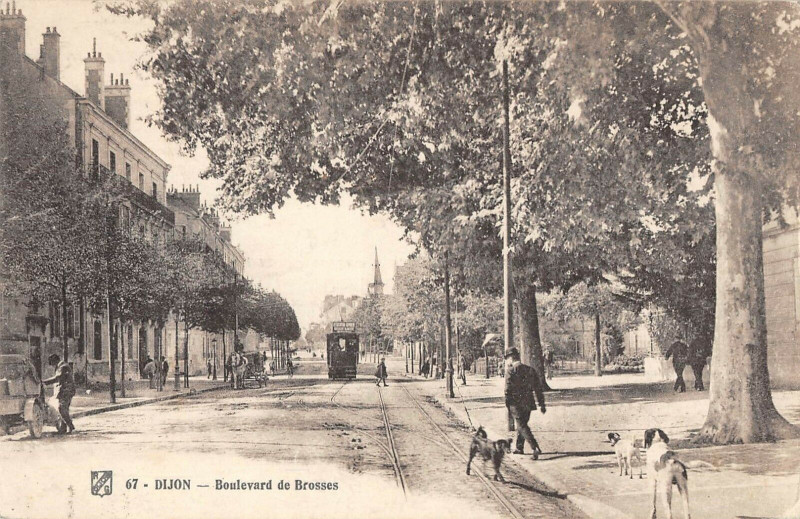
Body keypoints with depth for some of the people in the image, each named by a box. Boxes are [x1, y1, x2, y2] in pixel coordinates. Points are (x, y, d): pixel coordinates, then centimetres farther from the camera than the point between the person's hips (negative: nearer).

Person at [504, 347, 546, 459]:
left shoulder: (510, 371, -10)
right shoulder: (530, 370, 8)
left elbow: (507, 390, -13)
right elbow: (538, 388, 10)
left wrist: (507, 406, -7)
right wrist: (542, 405, 15)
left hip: (516, 404, -6)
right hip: (528, 404, 6)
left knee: (522, 427, -3)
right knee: (521, 425, 21)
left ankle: (535, 448, -17)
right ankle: (520, 448, 31)